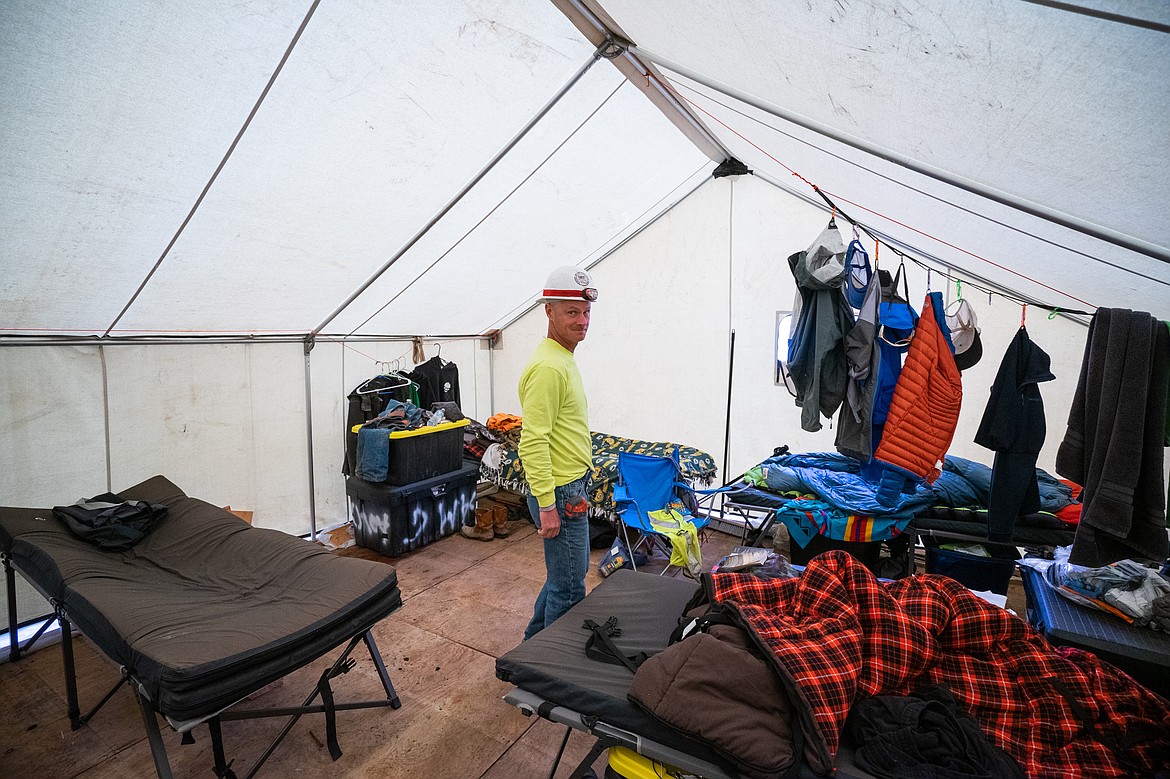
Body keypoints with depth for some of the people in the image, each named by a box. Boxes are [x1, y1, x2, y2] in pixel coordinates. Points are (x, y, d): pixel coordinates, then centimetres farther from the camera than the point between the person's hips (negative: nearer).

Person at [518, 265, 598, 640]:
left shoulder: (564, 359, 11)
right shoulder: (548, 367, -22)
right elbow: (533, 443, -25)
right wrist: (547, 505, -24)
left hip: (572, 487, 11)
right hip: (560, 494, -11)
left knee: (568, 571, 25)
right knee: (570, 588, 5)